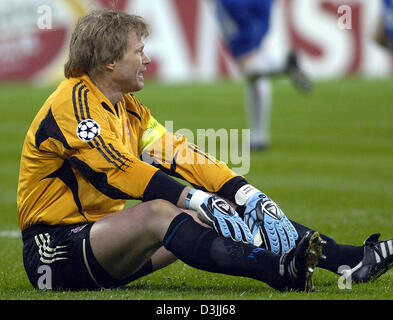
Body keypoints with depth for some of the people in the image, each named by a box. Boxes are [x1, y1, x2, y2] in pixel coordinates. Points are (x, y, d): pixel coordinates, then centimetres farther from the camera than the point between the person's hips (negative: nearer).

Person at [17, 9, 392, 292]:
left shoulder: (127, 109, 14)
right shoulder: (73, 103, -15)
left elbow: (177, 153, 5)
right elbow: (119, 169, -26)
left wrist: (247, 195, -9)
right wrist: (199, 202, -33)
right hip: (56, 251, -9)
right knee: (157, 212, -34)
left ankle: (346, 258, -11)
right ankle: (279, 272, -48)